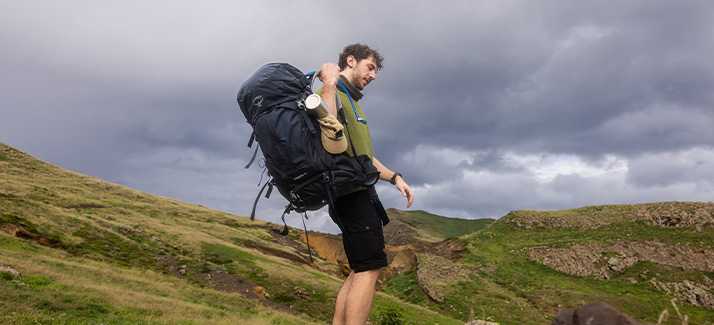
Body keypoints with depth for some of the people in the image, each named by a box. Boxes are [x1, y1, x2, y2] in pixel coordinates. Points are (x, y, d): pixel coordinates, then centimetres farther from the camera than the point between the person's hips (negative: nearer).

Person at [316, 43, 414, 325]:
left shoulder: (352, 102, 29)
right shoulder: (328, 94, -2)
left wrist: (394, 177, 19)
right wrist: (329, 85, -19)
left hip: (360, 193, 10)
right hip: (351, 193, -10)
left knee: (362, 271, 9)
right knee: (370, 268, -14)